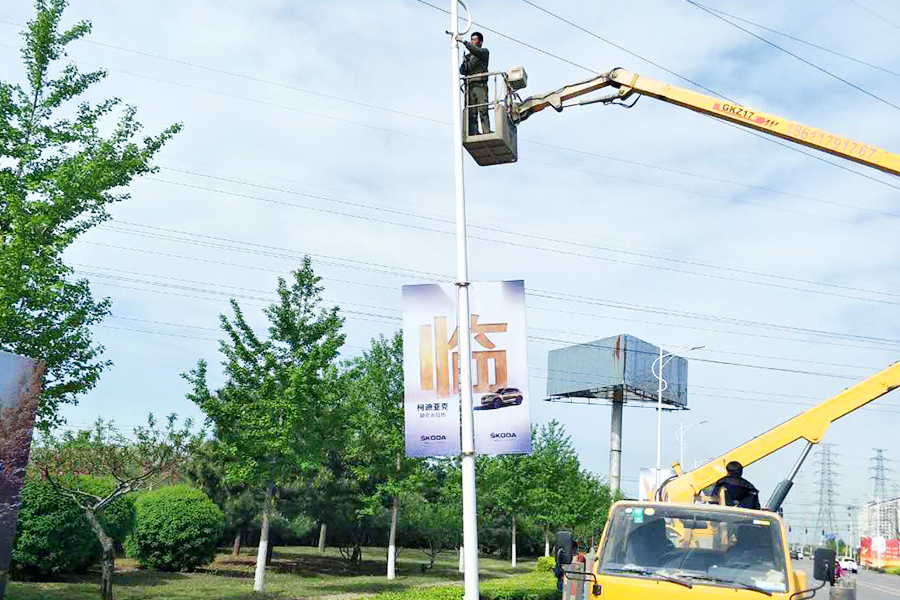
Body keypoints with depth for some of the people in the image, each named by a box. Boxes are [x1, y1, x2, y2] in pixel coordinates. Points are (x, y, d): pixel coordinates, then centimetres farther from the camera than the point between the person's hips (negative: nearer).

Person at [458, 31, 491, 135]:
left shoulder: (484, 52, 11)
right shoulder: (467, 56, 25)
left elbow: (476, 50, -12)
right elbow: (462, 71, 16)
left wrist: (463, 41, -14)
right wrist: (465, 63, -5)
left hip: (480, 85, -4)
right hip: (469, 86, 4)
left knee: (483, 111, -15)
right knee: (471, 113, -5)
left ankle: (486, 133, -20)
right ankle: (472, 134, -11)